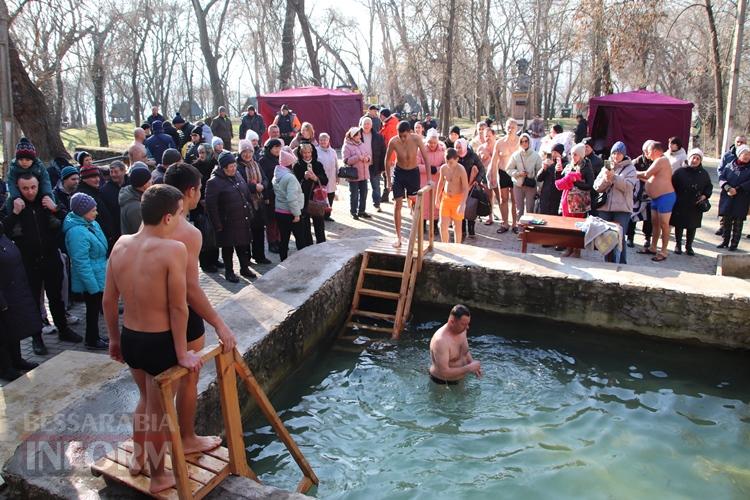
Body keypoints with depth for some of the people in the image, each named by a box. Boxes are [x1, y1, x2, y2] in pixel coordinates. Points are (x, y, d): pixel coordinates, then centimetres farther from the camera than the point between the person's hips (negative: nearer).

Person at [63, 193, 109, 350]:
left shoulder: (91, 224, 3)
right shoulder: (77, 232, -26)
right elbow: (81, 263, -26)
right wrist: (93, 286, -23)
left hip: (98, 277, 9)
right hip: (91, 280, -9)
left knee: (95, 308, 20)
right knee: (93, 309, 7)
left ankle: (94, 337, 35)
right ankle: (92, 341, 23)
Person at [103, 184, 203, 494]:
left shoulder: (121, 244, -2)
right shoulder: (173, 249, -23)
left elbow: (108, 300, 5)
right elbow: (178, 308, -21)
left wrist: (114, 339, 18)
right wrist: (182, 353, -10)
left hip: (130, 338, 6)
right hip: (159, 343, -6)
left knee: (146, 398, 30)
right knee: (158, 410, 14)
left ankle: (137, 459, 48)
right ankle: (158, 477, 34)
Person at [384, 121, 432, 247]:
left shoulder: (416, 139, -22)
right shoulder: (393, 142, -20)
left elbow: (426, 158, -15)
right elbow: (387, 160, -6)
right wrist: (388, 180, -4)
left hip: (413, 172, 0)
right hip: (399, 172, 0)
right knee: (397, 204, -1)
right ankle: (398, 236, 7)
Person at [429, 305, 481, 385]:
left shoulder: (462, 330, -6)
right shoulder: (440, 341, -32)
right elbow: (443, 373, -33)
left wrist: (472, 362, -7)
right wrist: (469, 368, -28)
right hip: (443, 383, -7)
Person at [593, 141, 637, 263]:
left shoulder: (630, 168, 4)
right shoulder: (606, 168, 13)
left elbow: (628, 186, -11)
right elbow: (596, 187, 6)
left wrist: (614, 177, -19)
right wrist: (605, 179, -13)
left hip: (622, 208, -4)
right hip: (605, 208, 4)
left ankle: (621, 264, 1)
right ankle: (608, 263, 20)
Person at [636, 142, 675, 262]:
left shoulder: (661, 160, -14)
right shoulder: (658, 162, 18)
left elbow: (646, 174, -16)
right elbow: (651, 178, 19)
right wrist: (639, 176, 13)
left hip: (665, 197, -11)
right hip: (656, 198, 11)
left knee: (663, 224, -5)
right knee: (655, 223, 16)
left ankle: (663, 252, 0)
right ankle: (652, 248, 25)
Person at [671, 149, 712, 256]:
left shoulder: (704, 174, 5)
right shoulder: (680, 172, -4)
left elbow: (709, 186, 14)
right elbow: (672, 186, -1)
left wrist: (705, 195, -3)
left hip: (696, 206, 2)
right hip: (680, 205, -2)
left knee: (692, 227, 8)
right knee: (679, 226, 6)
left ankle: (689, 246, 21)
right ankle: (678, 245, 21)